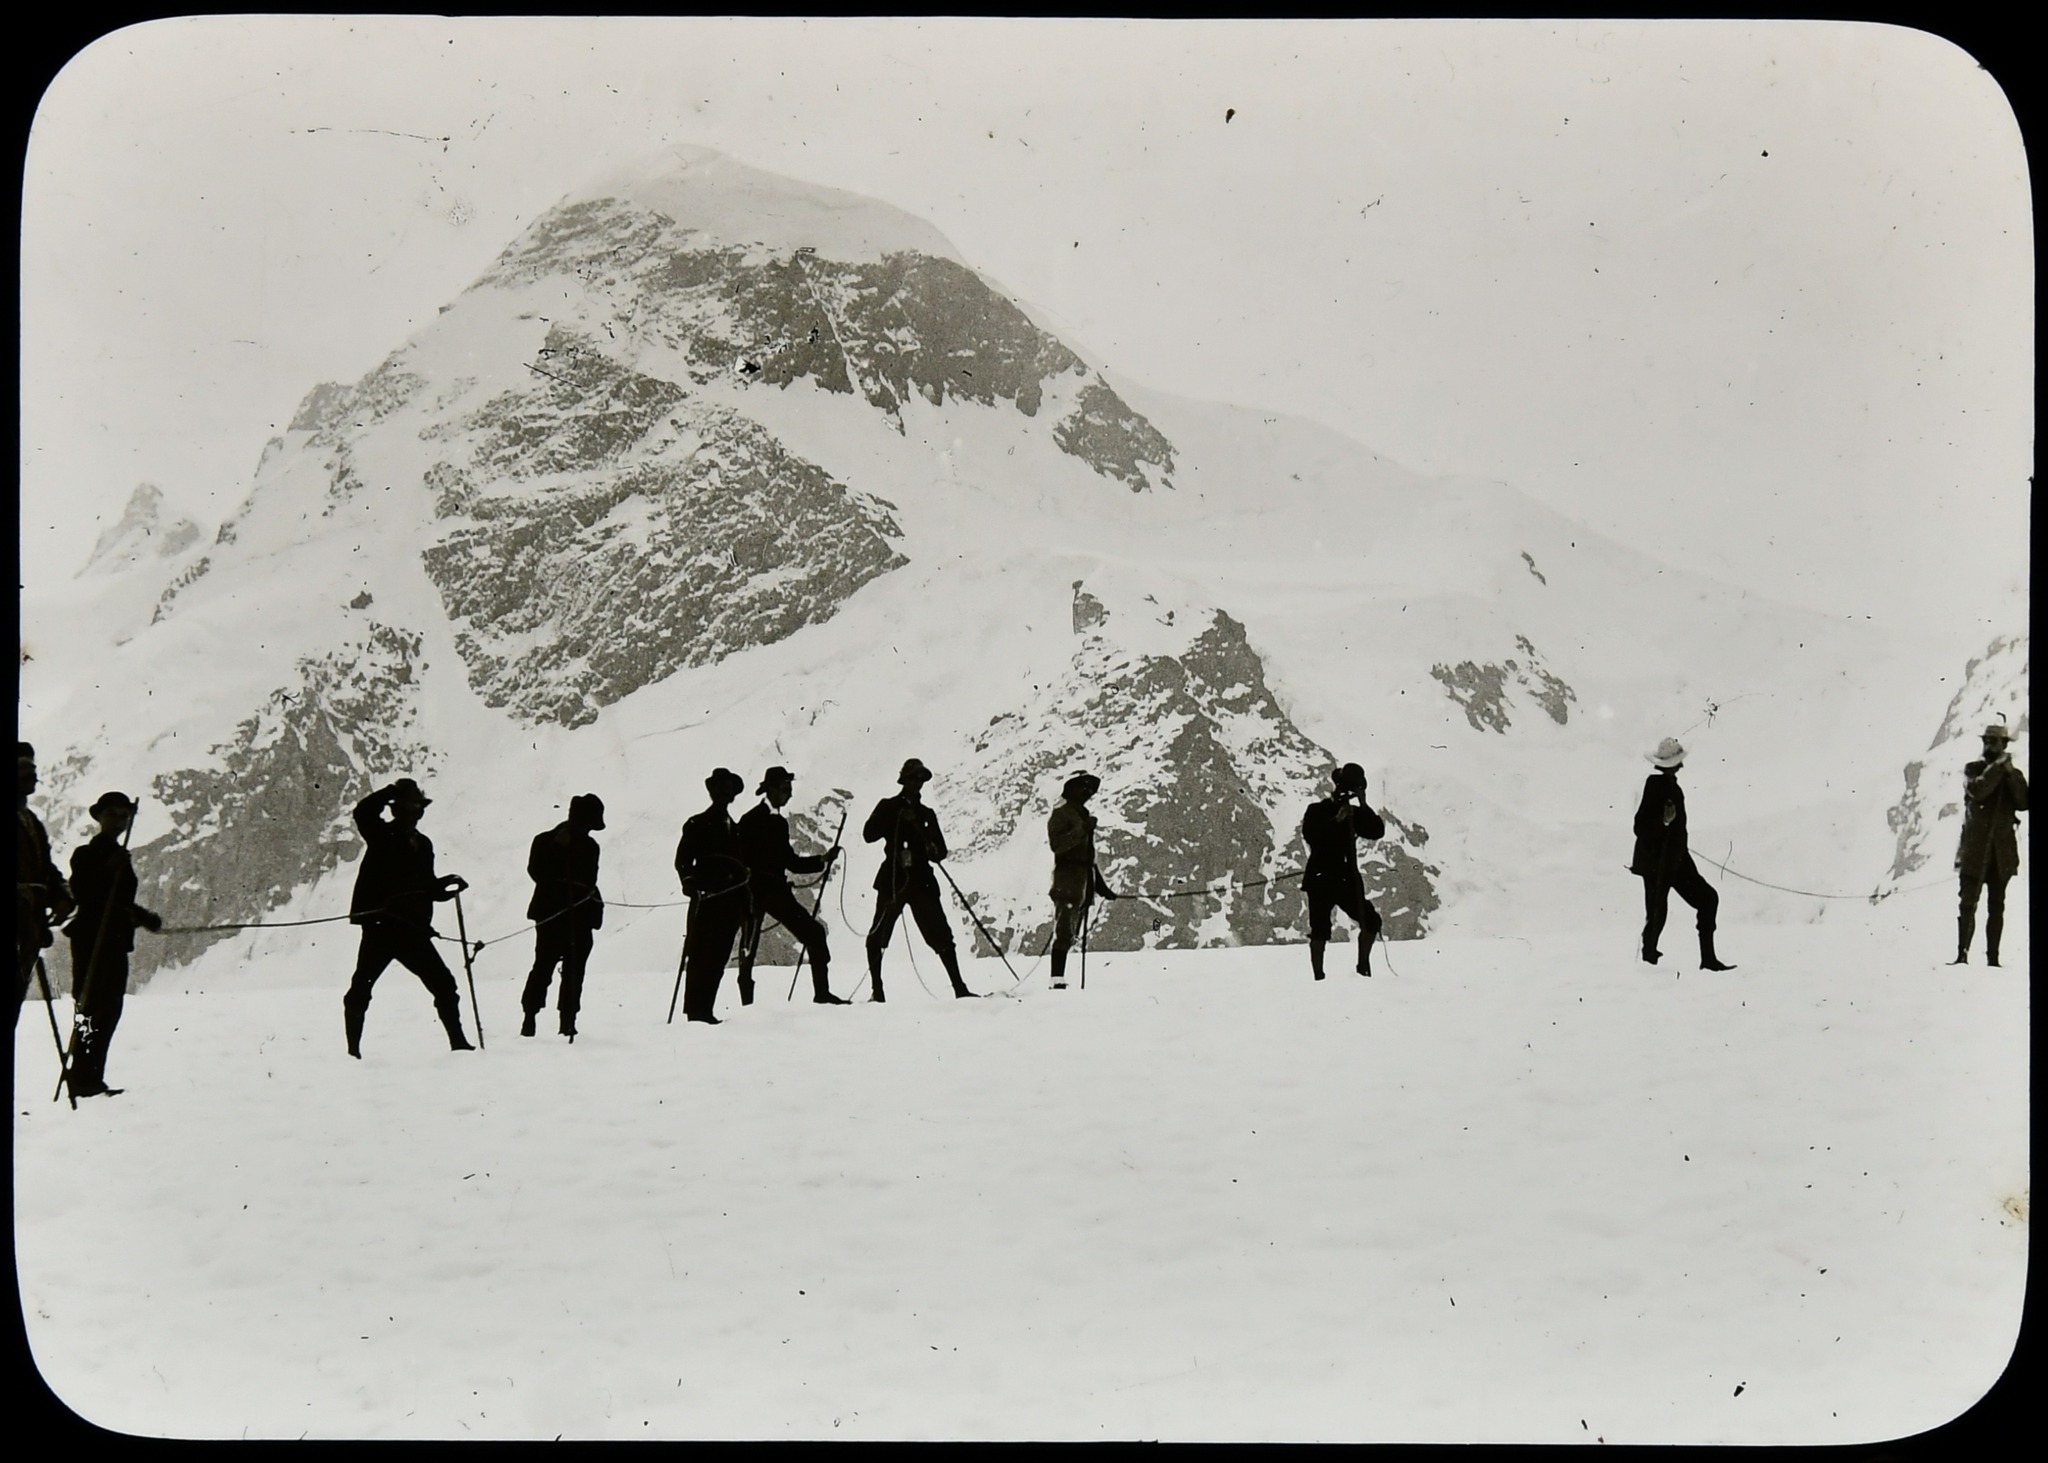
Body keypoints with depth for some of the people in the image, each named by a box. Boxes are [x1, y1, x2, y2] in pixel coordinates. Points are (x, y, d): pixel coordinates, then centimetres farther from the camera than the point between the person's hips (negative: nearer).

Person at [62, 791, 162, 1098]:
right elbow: (80, 892, -19)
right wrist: (109, 870, -28)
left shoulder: (121, 856, 19)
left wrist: (144, 917, 15)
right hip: (91, 941, -9)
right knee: (91, 1009, -11)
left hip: (116, 941, 9)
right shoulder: (86, 854, -5)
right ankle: (82, 1080, -11)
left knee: (109, 1010, 8)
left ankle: (93, 1079, 11)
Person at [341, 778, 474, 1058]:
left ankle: (458, 1042, 13)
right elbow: (364, 812, -22)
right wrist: (392, 791, -23)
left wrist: (445, 885, 2)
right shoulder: (382, 836, -1)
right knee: (361, 988, -5)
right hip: (380, 925, -5)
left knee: (444, 985, 4)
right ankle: (353, 1049, 4)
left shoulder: (423, 844, 16)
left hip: (413, 929, 5)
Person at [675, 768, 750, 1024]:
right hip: (706, 899, -5)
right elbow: (683, 859, -3)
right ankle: (695, 1011, -8)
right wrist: (689, 881, -22)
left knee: (717, 958, 2)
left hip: (730, 901, 5)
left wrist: (745, 907, 17)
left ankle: (704, 1011, 5)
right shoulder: (697, 825, 6)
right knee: (700, 956, -9)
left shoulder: (736, 830, 22)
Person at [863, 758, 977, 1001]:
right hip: (893, 878, -3)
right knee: (878, 936, -8)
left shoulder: (927, 814, 19)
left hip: (922, 880, 3)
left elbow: (941, 849, 19)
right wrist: (898, 819, -14)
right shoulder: (888, 807, 9)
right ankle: (876, 989, 2)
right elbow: (869, 834, -5)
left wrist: (934, 850, -5)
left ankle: (959, 987, -2)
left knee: (941, 935, -3)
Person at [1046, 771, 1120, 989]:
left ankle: (1059, 979, 6)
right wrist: (1082, 830, -25)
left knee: (1071, 935, 6)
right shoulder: (1061, 814, -2)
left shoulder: (1084, 816, 25)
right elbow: (1057, 844, -18)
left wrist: (1102, 887, 27)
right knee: (1064, 933, -15)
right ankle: (1057, 980, -20)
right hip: (1067, 881, -9)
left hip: (1084, 882, 9)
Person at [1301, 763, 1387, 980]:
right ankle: (1318, 977, -4)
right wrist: (1336, 820, -24)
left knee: (1371, 921, -4)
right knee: (1320, 929, -7)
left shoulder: (1354, 814, 11)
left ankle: (1363, 964, 13)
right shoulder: (1317, 811, 0)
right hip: (1320, 879, -4)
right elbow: (1309, 835, -17)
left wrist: (1363, 805, -10)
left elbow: (1378, 831, -3)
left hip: (1347, 880, 4)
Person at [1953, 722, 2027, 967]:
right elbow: (1976, 790, -17)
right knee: (1968, 903, -7)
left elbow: (2023, 803, -6)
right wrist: (1997, 767, -16)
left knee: (1997, 906, 5)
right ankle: (1962, 954, -8)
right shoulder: (1973, 769, 4)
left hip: (2002, 850, 2)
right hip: (1975, 847, -2)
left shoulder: (2014, 775, 11)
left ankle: (1992, 958, 8)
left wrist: (2010, 773, -12)